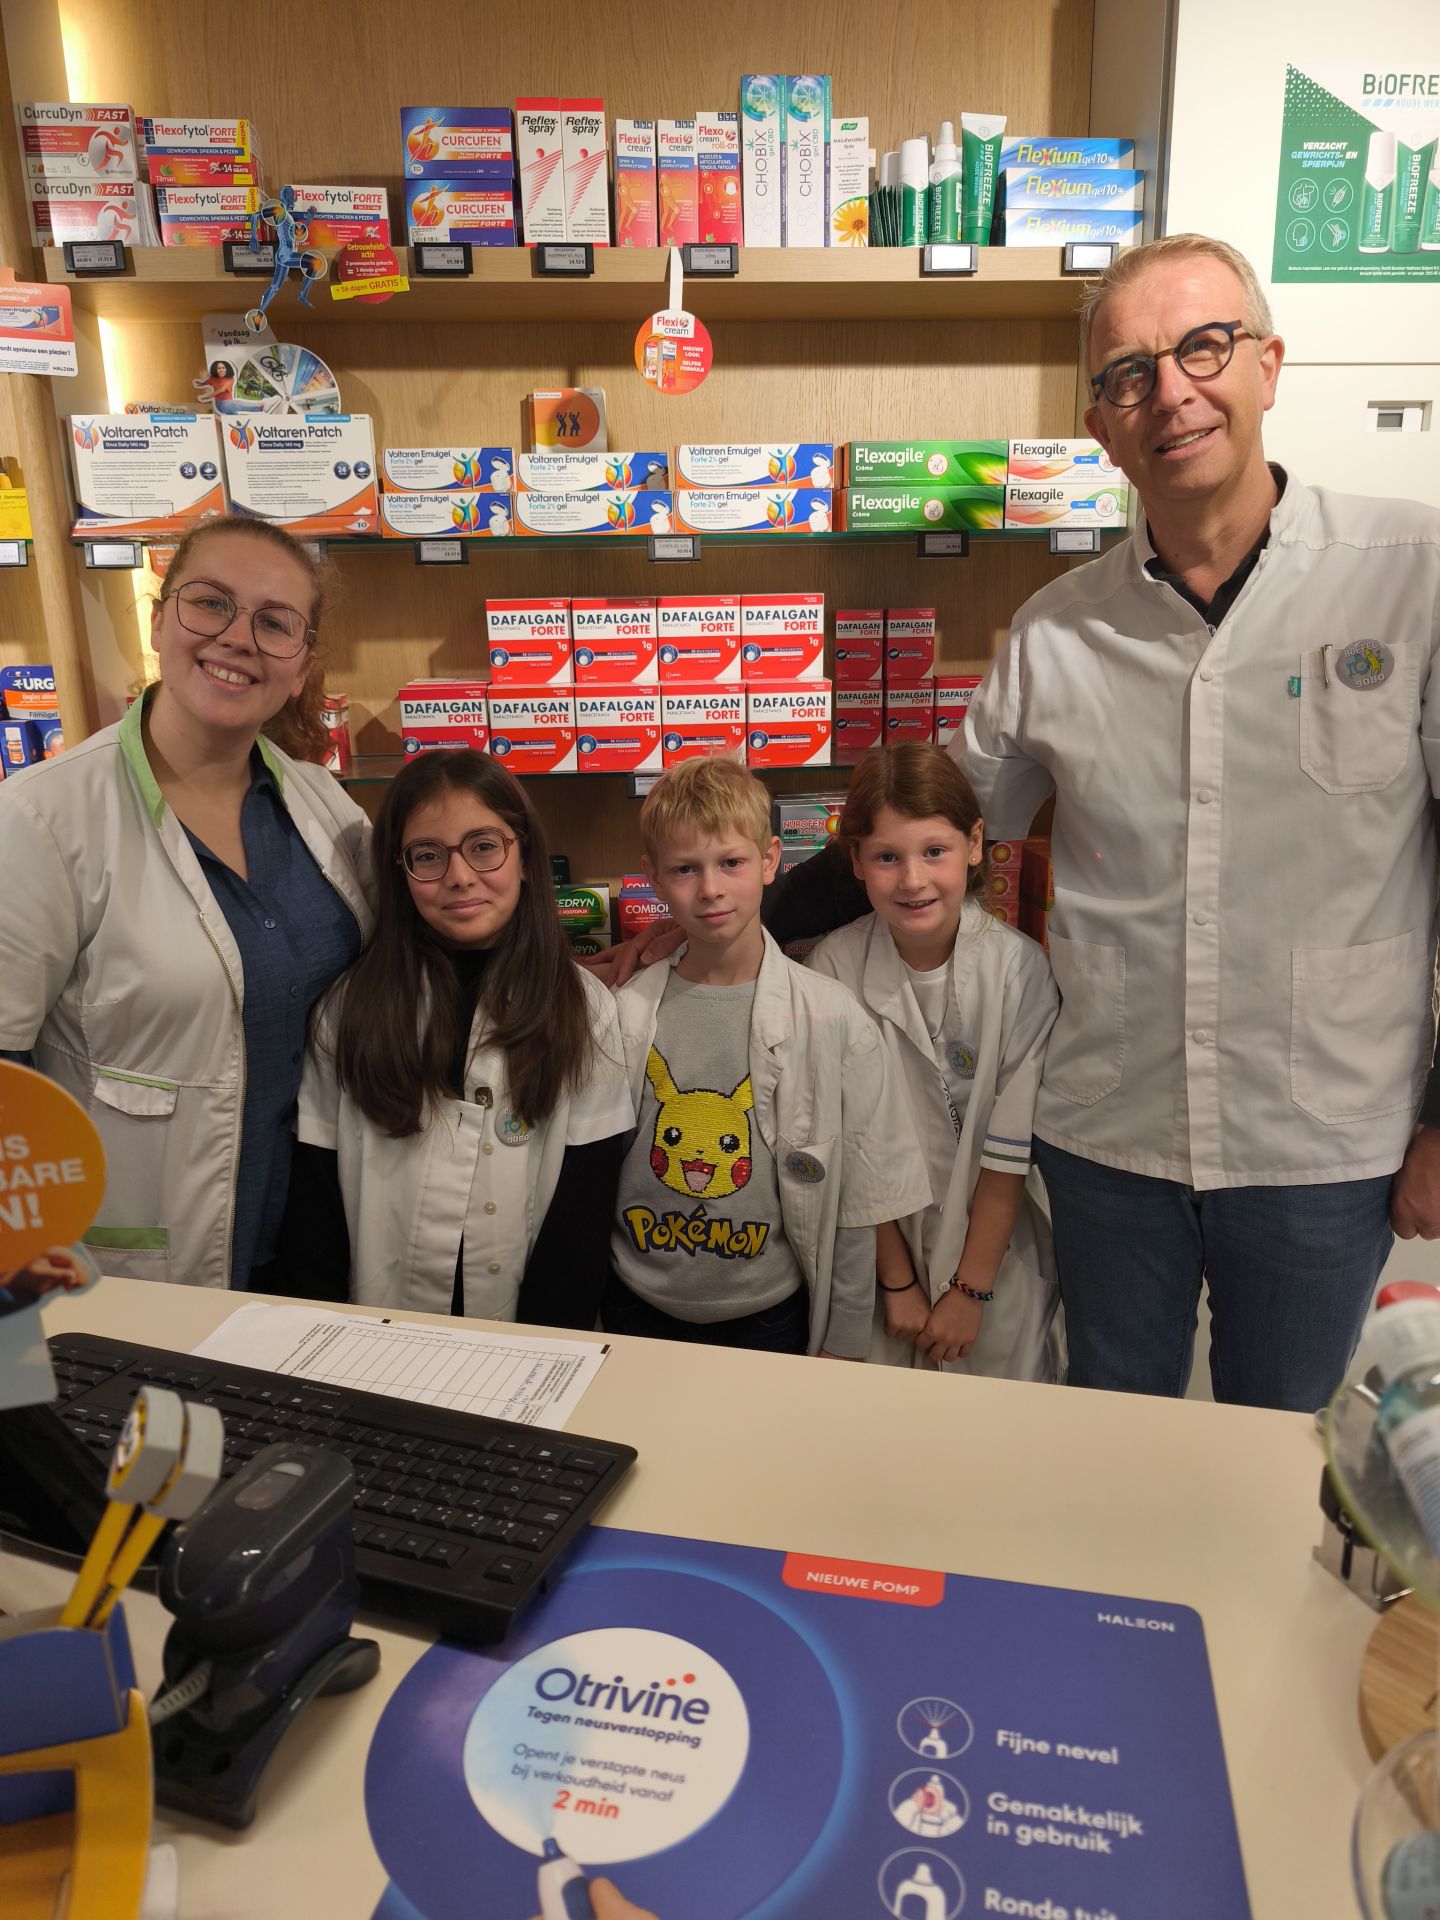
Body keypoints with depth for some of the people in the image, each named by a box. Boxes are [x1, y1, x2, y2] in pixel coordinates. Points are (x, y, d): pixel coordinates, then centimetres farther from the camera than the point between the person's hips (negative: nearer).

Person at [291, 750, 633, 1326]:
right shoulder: (351, 1005, 1)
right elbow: (313, 1196, 3)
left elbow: (583, 1212, -2)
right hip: (378, 1333, 1)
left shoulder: (584, 1010, -1)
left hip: (519, 1337, -1)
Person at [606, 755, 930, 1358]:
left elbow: (855, 1208, -5)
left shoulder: (833, 1020, -11)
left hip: (768, 1317, -1)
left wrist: (843, 1345, -1)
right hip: (638, 1312, 2)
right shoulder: (626, 1015, -7)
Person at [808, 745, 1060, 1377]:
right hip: (874, 1258, 1)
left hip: (996, 1260, 0)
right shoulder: (836, 967, -13)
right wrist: (897, 1279, -6)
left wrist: (969, 1289, -9)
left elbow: (1010, 1152, -11)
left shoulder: (1019, 968, -15)